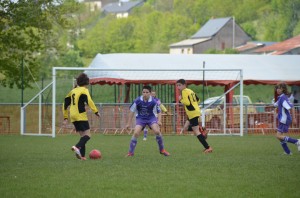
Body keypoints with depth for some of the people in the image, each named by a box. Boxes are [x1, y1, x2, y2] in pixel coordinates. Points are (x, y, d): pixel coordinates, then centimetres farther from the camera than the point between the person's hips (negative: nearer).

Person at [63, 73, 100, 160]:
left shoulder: (73, 91, 19)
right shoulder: (84, 90, -1)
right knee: (87, 135, -8)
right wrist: (96, 111, -17)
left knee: (82, 136, 12)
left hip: (73, 117, 7)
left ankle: (82, 155, 0)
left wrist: (65, 117, 26)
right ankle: (77, 147, -32)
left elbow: (65, 104, 22)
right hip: (81, 115, -7)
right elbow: (89, 101, -17)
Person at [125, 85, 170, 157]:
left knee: (157, 131, -20)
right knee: (136, 133, -19)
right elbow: (132, 111, -5)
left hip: (151, 118, 0)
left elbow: (158, 112, -4)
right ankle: (130, 152, -8)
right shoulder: (137, 101, -17)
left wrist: (159, 121, -22)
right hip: (140, 118, 0)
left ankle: (162, 150, 1)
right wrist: (129, 123, -3)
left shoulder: (153, 101, -18)